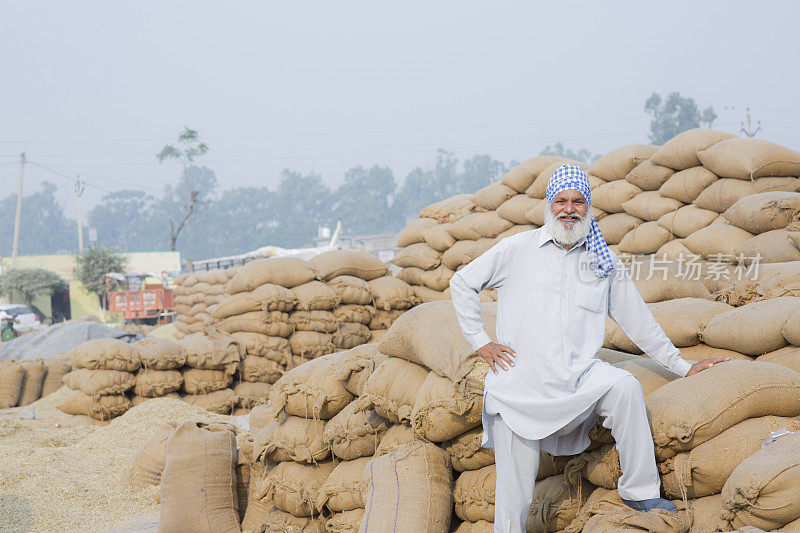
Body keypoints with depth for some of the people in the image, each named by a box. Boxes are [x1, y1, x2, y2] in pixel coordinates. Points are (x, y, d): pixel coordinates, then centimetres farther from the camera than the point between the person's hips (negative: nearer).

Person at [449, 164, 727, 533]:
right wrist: (480, 341, 5)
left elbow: (637, 320, 20)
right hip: (521, 383, -1)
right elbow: (462, 283, 13)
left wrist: (682, 367, 20)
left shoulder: (603, 262, 12)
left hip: (579, 377, 2)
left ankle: (640, 492, -15)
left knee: (625, 386, -29)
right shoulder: (518, 249, 6)